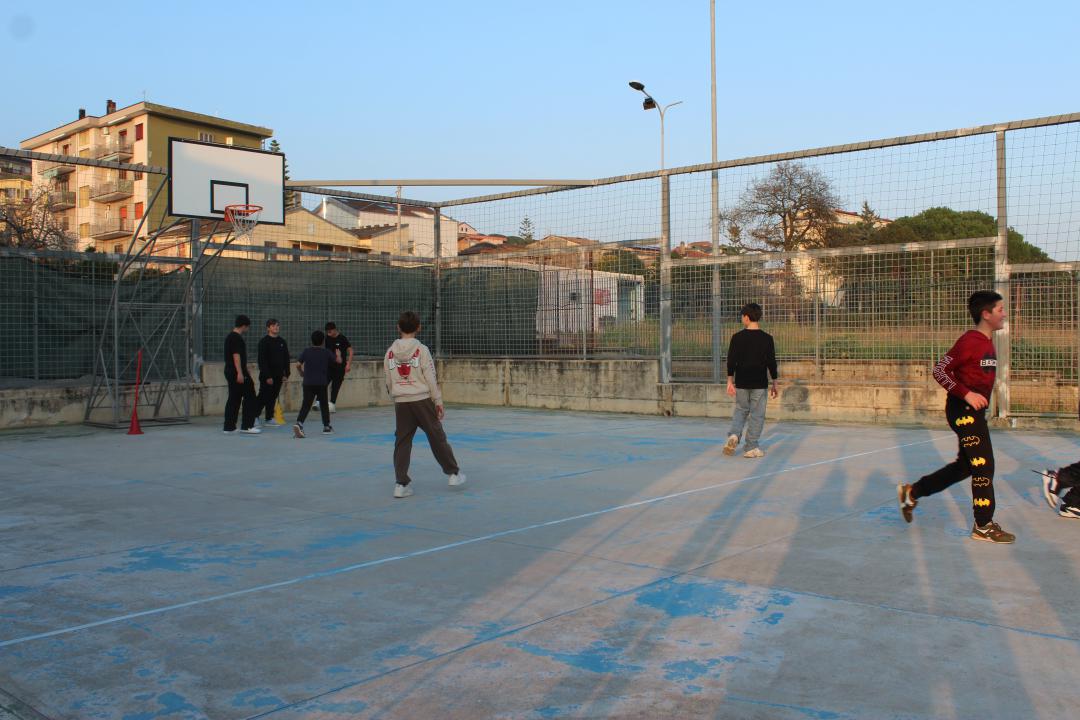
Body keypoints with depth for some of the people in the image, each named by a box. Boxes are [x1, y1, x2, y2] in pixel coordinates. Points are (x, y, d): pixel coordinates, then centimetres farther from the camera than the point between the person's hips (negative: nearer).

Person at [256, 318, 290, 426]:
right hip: (266, 375, -5)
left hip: (278, 375, 5)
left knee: (273, 397, 9)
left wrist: (286, 374, 5)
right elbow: (262, 360, -12)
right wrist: (267, 376, -17)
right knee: (263, 397, -5)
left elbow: (286, 358, 12)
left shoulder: (282, 341, 10)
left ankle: (269, 418, 16)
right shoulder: (264, 342, -8)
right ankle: (255, 417, 5)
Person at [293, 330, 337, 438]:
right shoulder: (326, 352, 1)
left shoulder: (306, 351, 1)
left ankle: (299, 423, -27)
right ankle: (326, 426, 25)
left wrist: (301, 372, 16)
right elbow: (338, 361, 13)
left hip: (308, 383, 0)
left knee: (306, 405, -4)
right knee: (324, 404, 16)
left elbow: (298, 364, -4)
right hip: (322, 383, 0)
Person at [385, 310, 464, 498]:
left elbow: (388, 382, 10)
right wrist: (438, 401, -1)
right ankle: (454, 474, 18)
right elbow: (431, 378, -8)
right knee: (437, 437, 8)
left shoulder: (390, 352, 4)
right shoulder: (421, 349, -7)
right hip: (422, 400, -3)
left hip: (401, 403, 3)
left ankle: (401, 483, 3)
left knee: (402, 442, 6)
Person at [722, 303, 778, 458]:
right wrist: (774, 383, 7)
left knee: (740, 410, 18)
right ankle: (751, 448, 8)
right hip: (759, 384, -1)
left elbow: (731, 361, -3)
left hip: (741, 383, 1)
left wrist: (730, 381, 6)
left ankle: (734, 435, -5)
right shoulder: (767, 338, -4)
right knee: (757, 415, 7)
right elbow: (772, 362, -2)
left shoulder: (737, 337, -4)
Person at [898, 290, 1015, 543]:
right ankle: (984, 526, 6)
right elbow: (940, 370, -18)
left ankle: (911, 492, 26)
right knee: (983, 465, -5)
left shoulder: (988, 343, 13)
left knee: (965, 465, 16)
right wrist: (967, 394, -22)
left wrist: (982, 395, 14)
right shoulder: (969, 341, -16)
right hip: (964, 410, -10)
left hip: (975, 411, 10)